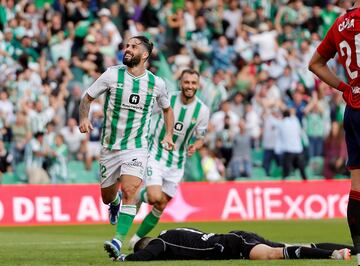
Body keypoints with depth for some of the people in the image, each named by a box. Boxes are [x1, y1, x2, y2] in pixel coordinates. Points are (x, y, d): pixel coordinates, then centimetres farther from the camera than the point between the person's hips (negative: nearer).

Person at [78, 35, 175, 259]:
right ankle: (116, 202, 51)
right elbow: (87, 97, 3)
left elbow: (167, 108, 18)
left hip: (136, 148, -1)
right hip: (110, 147, 1)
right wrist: (84, 118, -15)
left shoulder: (157, 83, -2)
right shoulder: (112, 75, -6)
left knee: (129, 191, -23)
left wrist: (168, 134, 7)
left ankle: (119, 241, -25)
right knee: (107, 197, 13)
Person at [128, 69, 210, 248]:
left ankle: (137, 239, 24)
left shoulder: (202, 110, -6)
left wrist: (195, 147, -17)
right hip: (155, 156, -3)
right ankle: (139, 195, 12)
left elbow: (200, 138, 5)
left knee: (161, 207, 5)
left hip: (177, 163, 3)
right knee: (155, 197, -23)